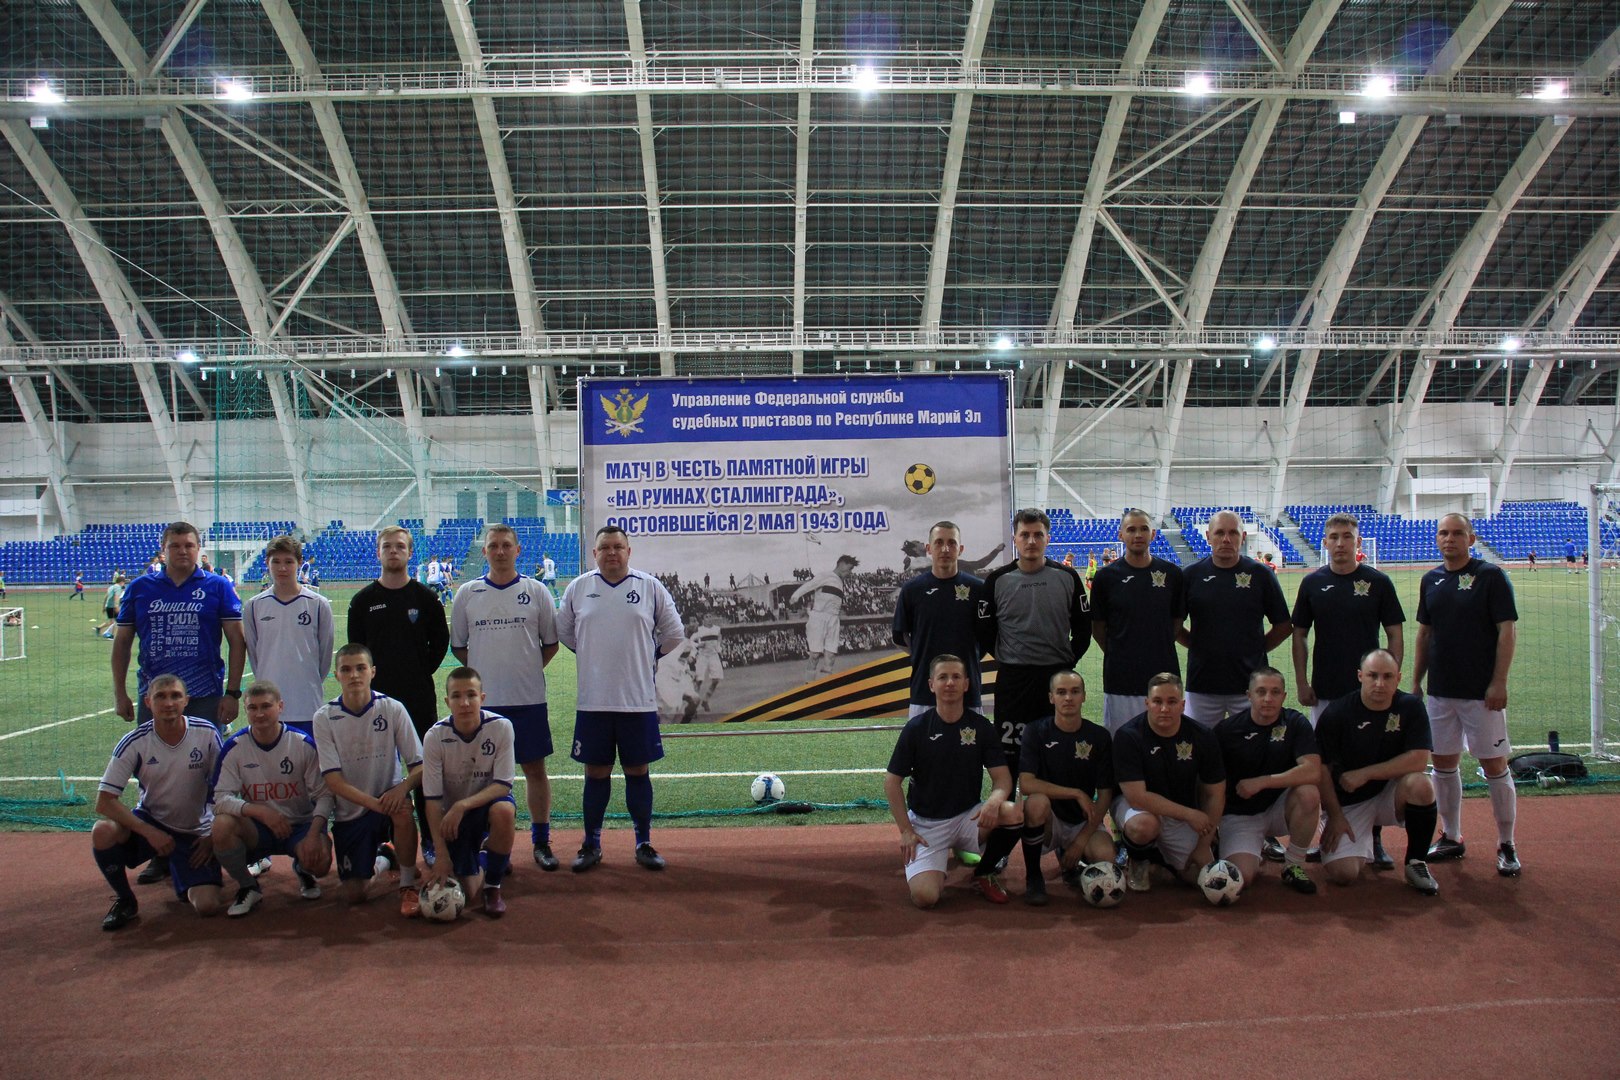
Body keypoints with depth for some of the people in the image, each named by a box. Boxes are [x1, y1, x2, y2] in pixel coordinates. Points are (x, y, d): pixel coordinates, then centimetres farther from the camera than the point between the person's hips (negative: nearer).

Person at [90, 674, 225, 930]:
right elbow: (104, 802, -17)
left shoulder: (207, 734, -13)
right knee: (102, 832, -32)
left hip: (195, 832, 0)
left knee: (208, 906, -17)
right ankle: (125, 900, -5)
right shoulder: (134, 743, -15)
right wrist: (150, 832, -26)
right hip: (150, 822, 0)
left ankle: (176, 870, 19)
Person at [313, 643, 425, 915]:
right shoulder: (324, 718, -9)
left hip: (389, 797, -1)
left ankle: (408, 887, -17)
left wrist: (404, 786, -32)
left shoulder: (392, 709, -10)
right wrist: (372, 801, -29)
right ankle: (382, 855, 32)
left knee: (403, 808, -37)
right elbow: (333, 780, -14)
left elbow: (419, 765, -10)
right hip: (350, 811, 1)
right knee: (354, 895, -3)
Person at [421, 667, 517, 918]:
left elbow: (503, 785, -19)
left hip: (489, 802, 0)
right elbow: (433, 800, -16)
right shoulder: (435, 737, -17)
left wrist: (462, 805, -33)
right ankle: (482, 856, 28)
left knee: (504, 811, -38)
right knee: (469, 894, -10)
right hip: (452, 815, 1)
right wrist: (442, 856, -21)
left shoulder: (501, 727, -19)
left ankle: (493, 887, -12)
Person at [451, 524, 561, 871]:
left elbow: (551, 642, 9)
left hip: (529, 698, -1)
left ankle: (541, 842, 14)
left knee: (535, 769, 4)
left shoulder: (535, 591, 2)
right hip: (483, 699, 1)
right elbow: (458, 644, 12)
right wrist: (482, 671, 4)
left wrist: (529, 670, 2)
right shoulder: (467, 593, 4)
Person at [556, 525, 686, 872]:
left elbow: (674, 634, 10)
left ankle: (644, 844, 17)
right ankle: (591, 844, 19)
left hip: (638, 700, -1)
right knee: (596, 772, 7)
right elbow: (564, 631, 17)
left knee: (638, 771, 7)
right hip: (593, 700, 1)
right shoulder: (577, 588, 4)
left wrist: (648, 655, 9)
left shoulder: (650, 587, 1)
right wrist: (592, 655, 12)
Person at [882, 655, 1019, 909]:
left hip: (970, 816, 2)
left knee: (1014, 813, -29)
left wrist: (994, 801, -28)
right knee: (924, 896, -25)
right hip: (926, 823, -2)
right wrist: (906, 831, -8)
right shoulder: (916, 728, -7)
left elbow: (1002, 777, -5)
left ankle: (984, 874, 0)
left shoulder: (981, 727, -2)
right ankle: (941, 859, 12)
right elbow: (892, 782, -2)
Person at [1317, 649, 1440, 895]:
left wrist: (1365, 774, -19)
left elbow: (1419, 760, -17)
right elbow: (1321, 767, -8)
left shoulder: (1411, 707, -8)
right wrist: (1335, 816, -11)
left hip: (1390, 795, 1)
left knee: (1420, 785, -32)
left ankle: (1416, 863, -9)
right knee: (1343, 873, -19)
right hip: (1349, 803, -1)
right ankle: (1363, 842, 19)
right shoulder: (1336, 713, -12)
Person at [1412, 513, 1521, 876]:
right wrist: (1415, 681, 12)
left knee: (1495, 765, -1)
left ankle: (1507, 845, 10)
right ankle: (1451, 838, 22)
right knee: (1444, 763, 10)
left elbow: (1508, 630, -9)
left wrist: (1499, 682, -15)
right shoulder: (1431, 580, 10)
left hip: (1482, 692, -5)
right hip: (1440, 690, 6)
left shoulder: (1491, 576, -6)